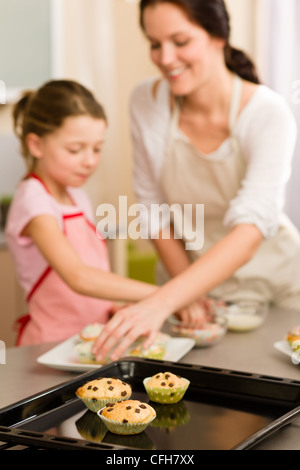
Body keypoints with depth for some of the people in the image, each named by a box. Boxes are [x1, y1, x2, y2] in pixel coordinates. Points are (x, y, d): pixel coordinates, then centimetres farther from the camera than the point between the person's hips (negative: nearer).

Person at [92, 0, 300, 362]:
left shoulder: (268, 113, -24)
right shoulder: (146, 101, -12)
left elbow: (251, 230, -35)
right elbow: (153, 205, -3)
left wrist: (162, 302, -47)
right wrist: (188, 295, -10)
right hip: (193, 281, 3)